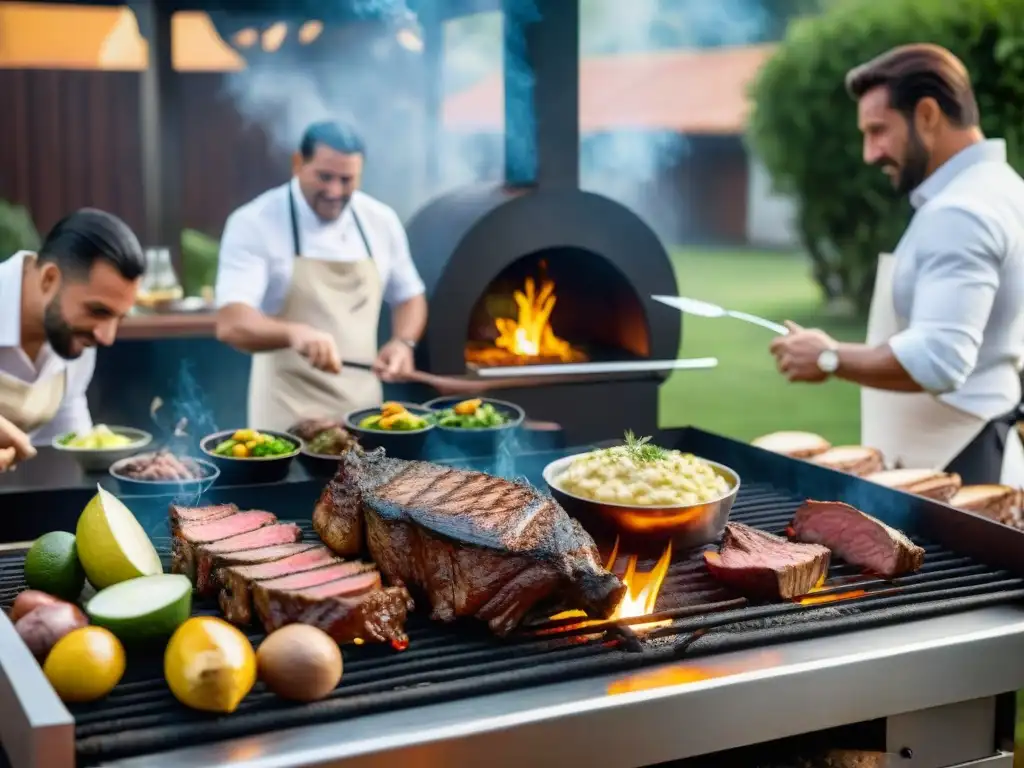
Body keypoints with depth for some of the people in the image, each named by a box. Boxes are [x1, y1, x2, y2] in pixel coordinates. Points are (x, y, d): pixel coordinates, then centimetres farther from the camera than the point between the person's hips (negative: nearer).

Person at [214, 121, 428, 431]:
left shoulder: (381, 221, 4)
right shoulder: (254, 223, -10)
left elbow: (408, 297, 18)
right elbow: (231, 324, -21)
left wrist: (403, 342, -3)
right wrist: (294, 332, -40)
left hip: (362, 408, 4)